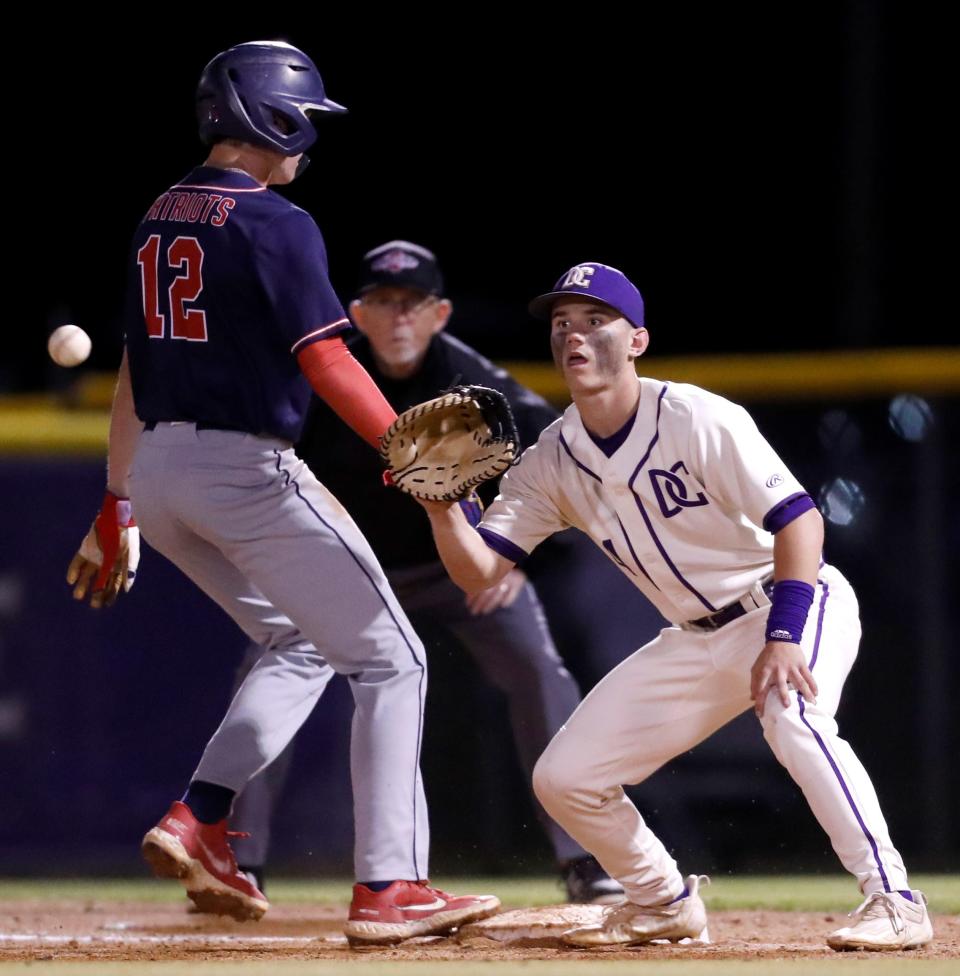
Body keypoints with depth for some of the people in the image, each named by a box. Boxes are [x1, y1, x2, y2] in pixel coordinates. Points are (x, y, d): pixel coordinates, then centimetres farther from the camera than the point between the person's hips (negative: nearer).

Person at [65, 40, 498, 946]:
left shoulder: (159, 218, 14)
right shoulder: (275, 225, -10)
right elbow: (326, 361, -19)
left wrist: (116, 507, 22)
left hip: (157, 474, 8)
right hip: (246, 471, -8)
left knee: (300, 643, 24)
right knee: (391, 661, 1)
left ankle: (196, 821, 8)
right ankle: (386, 887, -4)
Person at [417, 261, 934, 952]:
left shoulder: (696, 419, -20)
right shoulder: (552, 462, -2)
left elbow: (798, 517, -25)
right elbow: (480, 572, -5)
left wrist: (782, 637, -35)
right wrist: (443, 506, -25)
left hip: (798, 607, -7)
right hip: (694, 640, 7)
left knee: (790, 712, -39)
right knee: (563, 779, 1)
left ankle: (894, 901, -35)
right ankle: (665, 903, 23)